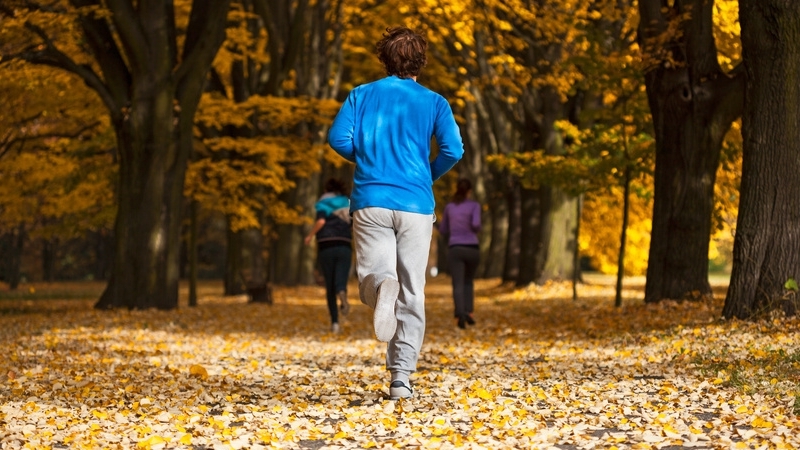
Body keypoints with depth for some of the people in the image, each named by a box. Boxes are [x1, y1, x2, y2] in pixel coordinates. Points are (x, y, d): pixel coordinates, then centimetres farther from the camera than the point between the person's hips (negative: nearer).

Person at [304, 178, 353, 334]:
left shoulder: (324, 203, 6)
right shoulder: (348, 204, 16)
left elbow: (321, 221, -13)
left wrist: (310, 236, 1)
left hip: (326, 246, -1)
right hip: (344, 246, 1)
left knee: (329, 286, 9)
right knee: (340, 284, -6)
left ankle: (335, 323, 1)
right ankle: (342, 293, -44)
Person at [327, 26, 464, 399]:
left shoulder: (362, 95, 9)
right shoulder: (433, 101, 7)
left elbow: (338, 138, -3)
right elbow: (453, 149, -6)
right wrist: (430, 174, 13)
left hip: (370, 202, 0)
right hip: (416, 204, 0)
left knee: (373, 277, 1)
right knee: (412, 295, 6)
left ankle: (382, 285, -37)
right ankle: (401, 378, 1)